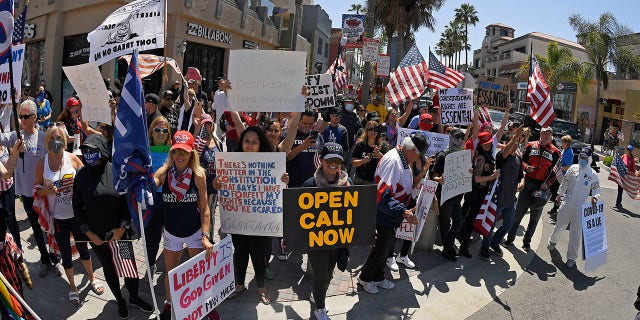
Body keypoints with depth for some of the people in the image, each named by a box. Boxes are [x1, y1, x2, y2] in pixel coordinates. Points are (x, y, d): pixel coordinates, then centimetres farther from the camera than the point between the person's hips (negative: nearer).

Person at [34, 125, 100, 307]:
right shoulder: (42, 164, -7)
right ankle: (72, 287, 31)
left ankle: (91, 277, 39)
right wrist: (46, 191, -20)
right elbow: (37, 190, 1)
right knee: (65, 253, 12)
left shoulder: (72, 159, -8)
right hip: (57, 217, 0)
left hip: (76, 213, 0)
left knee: (83, 247, 15)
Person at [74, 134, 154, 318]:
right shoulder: (82, 175, -6)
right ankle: (120, 301, 36)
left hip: (119, 233, -1)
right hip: (96, 235, 1)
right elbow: (77, 206, 1)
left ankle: (134, 297, 34)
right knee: (108, 268, 16)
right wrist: (88, 232, -4)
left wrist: (122, 228, -11)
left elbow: (128, 201, -6)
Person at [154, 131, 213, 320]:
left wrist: (205, 236, -14)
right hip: (171, 232, 2)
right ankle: (169, 304, 46)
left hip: (195, 231, -1)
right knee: (170, 273, 18)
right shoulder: (163, 172, -13)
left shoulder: (198, 174, -15)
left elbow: (204, 208, -10)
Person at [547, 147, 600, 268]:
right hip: (566, 203, 2)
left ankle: (571, 258, 10)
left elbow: (596, 188, 5)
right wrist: (559, 194, 17)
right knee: (560, 225, 16)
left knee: (576, 233, -2)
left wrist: (595, 196, -14)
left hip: (580, 207, -2)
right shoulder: (573, 168, 3)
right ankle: (552, 242, 46)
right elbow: (565, 182, 14)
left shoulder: (592, 174, -3)